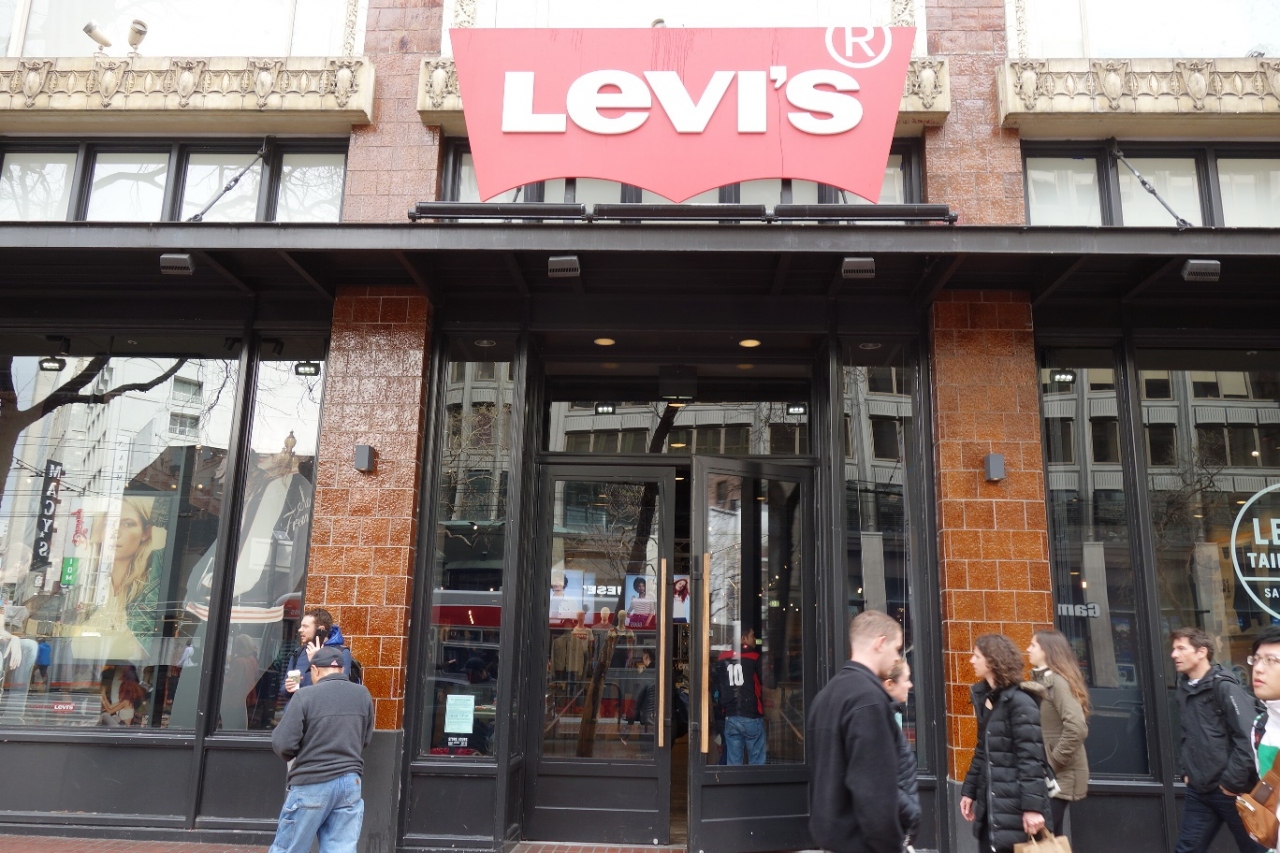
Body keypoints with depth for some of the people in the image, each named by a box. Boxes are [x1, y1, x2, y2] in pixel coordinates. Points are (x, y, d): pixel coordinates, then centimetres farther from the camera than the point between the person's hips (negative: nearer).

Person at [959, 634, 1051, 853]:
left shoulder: (1019, 701, -13)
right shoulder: (985, 699, 13)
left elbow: (1031, 758, -18)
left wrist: (1032, 807, -22)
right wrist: (969, 791, 17)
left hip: (1014, 807, -8)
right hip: (990, 805, 8)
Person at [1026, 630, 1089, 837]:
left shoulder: (1057, 681, -16)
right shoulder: (1041, 680, 10)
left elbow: (1076, 728, -26)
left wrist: (1054, 762, -18)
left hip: (1059, 776, -8)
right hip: (1045, 773, 8)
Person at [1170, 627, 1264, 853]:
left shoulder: (1224, 687, -14)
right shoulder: (1185, 688, 9)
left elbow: (1249, 738, -21)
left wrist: (1233, 781, -18)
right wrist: (1186, 770, 13)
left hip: (1229, 790, -7)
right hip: (1198, 790, 7)